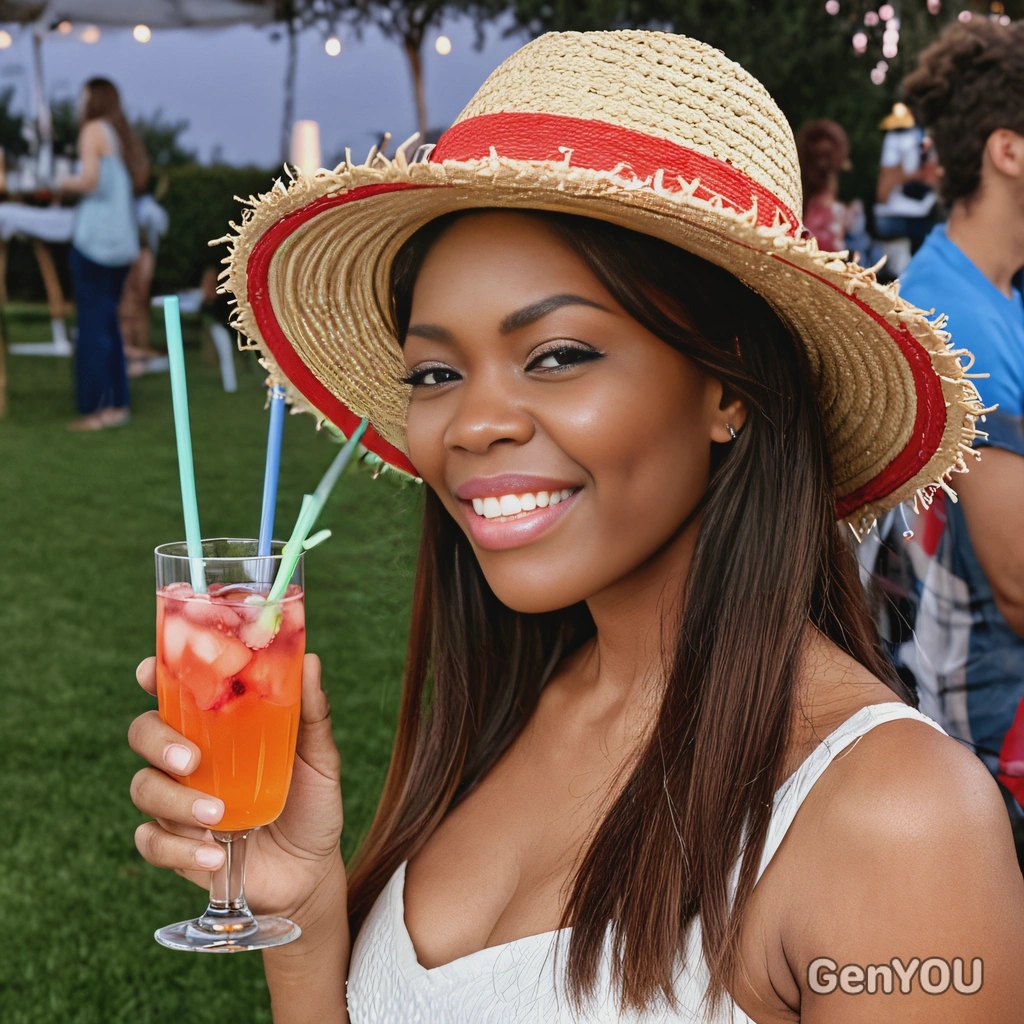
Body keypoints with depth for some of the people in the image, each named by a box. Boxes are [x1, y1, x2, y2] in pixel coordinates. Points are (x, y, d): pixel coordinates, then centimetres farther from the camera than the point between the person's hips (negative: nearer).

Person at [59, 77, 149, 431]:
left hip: (95, 239, -8)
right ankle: (118, 403, 13)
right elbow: (138, 179, 14)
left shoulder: (94, 130, -5)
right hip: (123, 240, 8)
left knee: (93, 324, -5)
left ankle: (99, 406, -5)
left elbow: (88, 181, -15)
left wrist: (64, 183, 4)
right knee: (108, 322, 12)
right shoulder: (123, 134, 17)